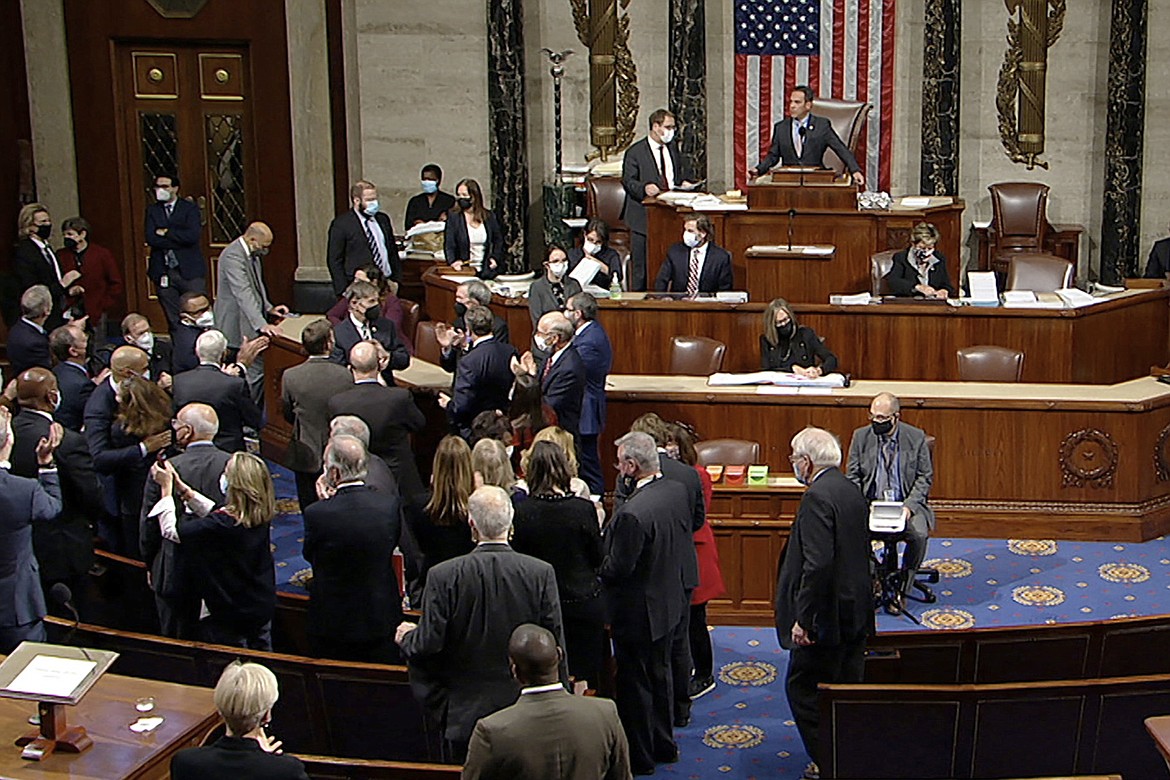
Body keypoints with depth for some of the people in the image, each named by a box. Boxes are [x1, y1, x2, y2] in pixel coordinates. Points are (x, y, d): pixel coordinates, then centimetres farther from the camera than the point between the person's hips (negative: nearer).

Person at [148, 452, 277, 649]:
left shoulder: (222, 524, -32)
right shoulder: (261, 515, -10)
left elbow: (170, 531, -22)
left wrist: (166, 488, -11)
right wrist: (182, 488, 7)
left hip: (229, 616, -7)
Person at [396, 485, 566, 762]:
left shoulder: (443, 576, -13)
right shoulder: (541, 573, -9)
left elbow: (428, 645, -11)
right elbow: (555, 645, -4)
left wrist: (406, 637, 13)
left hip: (465, 717, -1)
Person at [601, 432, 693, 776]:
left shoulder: (632, 513, -31)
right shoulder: (676, 491, -5)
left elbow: (617, 569, -25)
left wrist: (595, 571, -6)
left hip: (638, 612, -8)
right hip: (670, 603, 8)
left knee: (635, 685, 8)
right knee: (660, 674, 23)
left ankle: (639, 756, 22)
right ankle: (663, 744, 38)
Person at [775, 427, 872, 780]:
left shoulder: (818, 497, -20)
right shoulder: (851, 489, 10)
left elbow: (818, 563, -27)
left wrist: (803, 618, -23)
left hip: (828, 615, -9)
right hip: (856, 611, 9)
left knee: (803, 687, 1)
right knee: (847, 687, 16)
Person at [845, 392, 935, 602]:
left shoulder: (916, 437, -2)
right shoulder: (861, 436, 2)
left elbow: (925, 477, 1)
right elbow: (852, 477, 5)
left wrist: (909, 506, -14)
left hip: (906, 504, -1)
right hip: (870, 504, 1)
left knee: (919, 534, -30)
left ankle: (903, 587, -8)